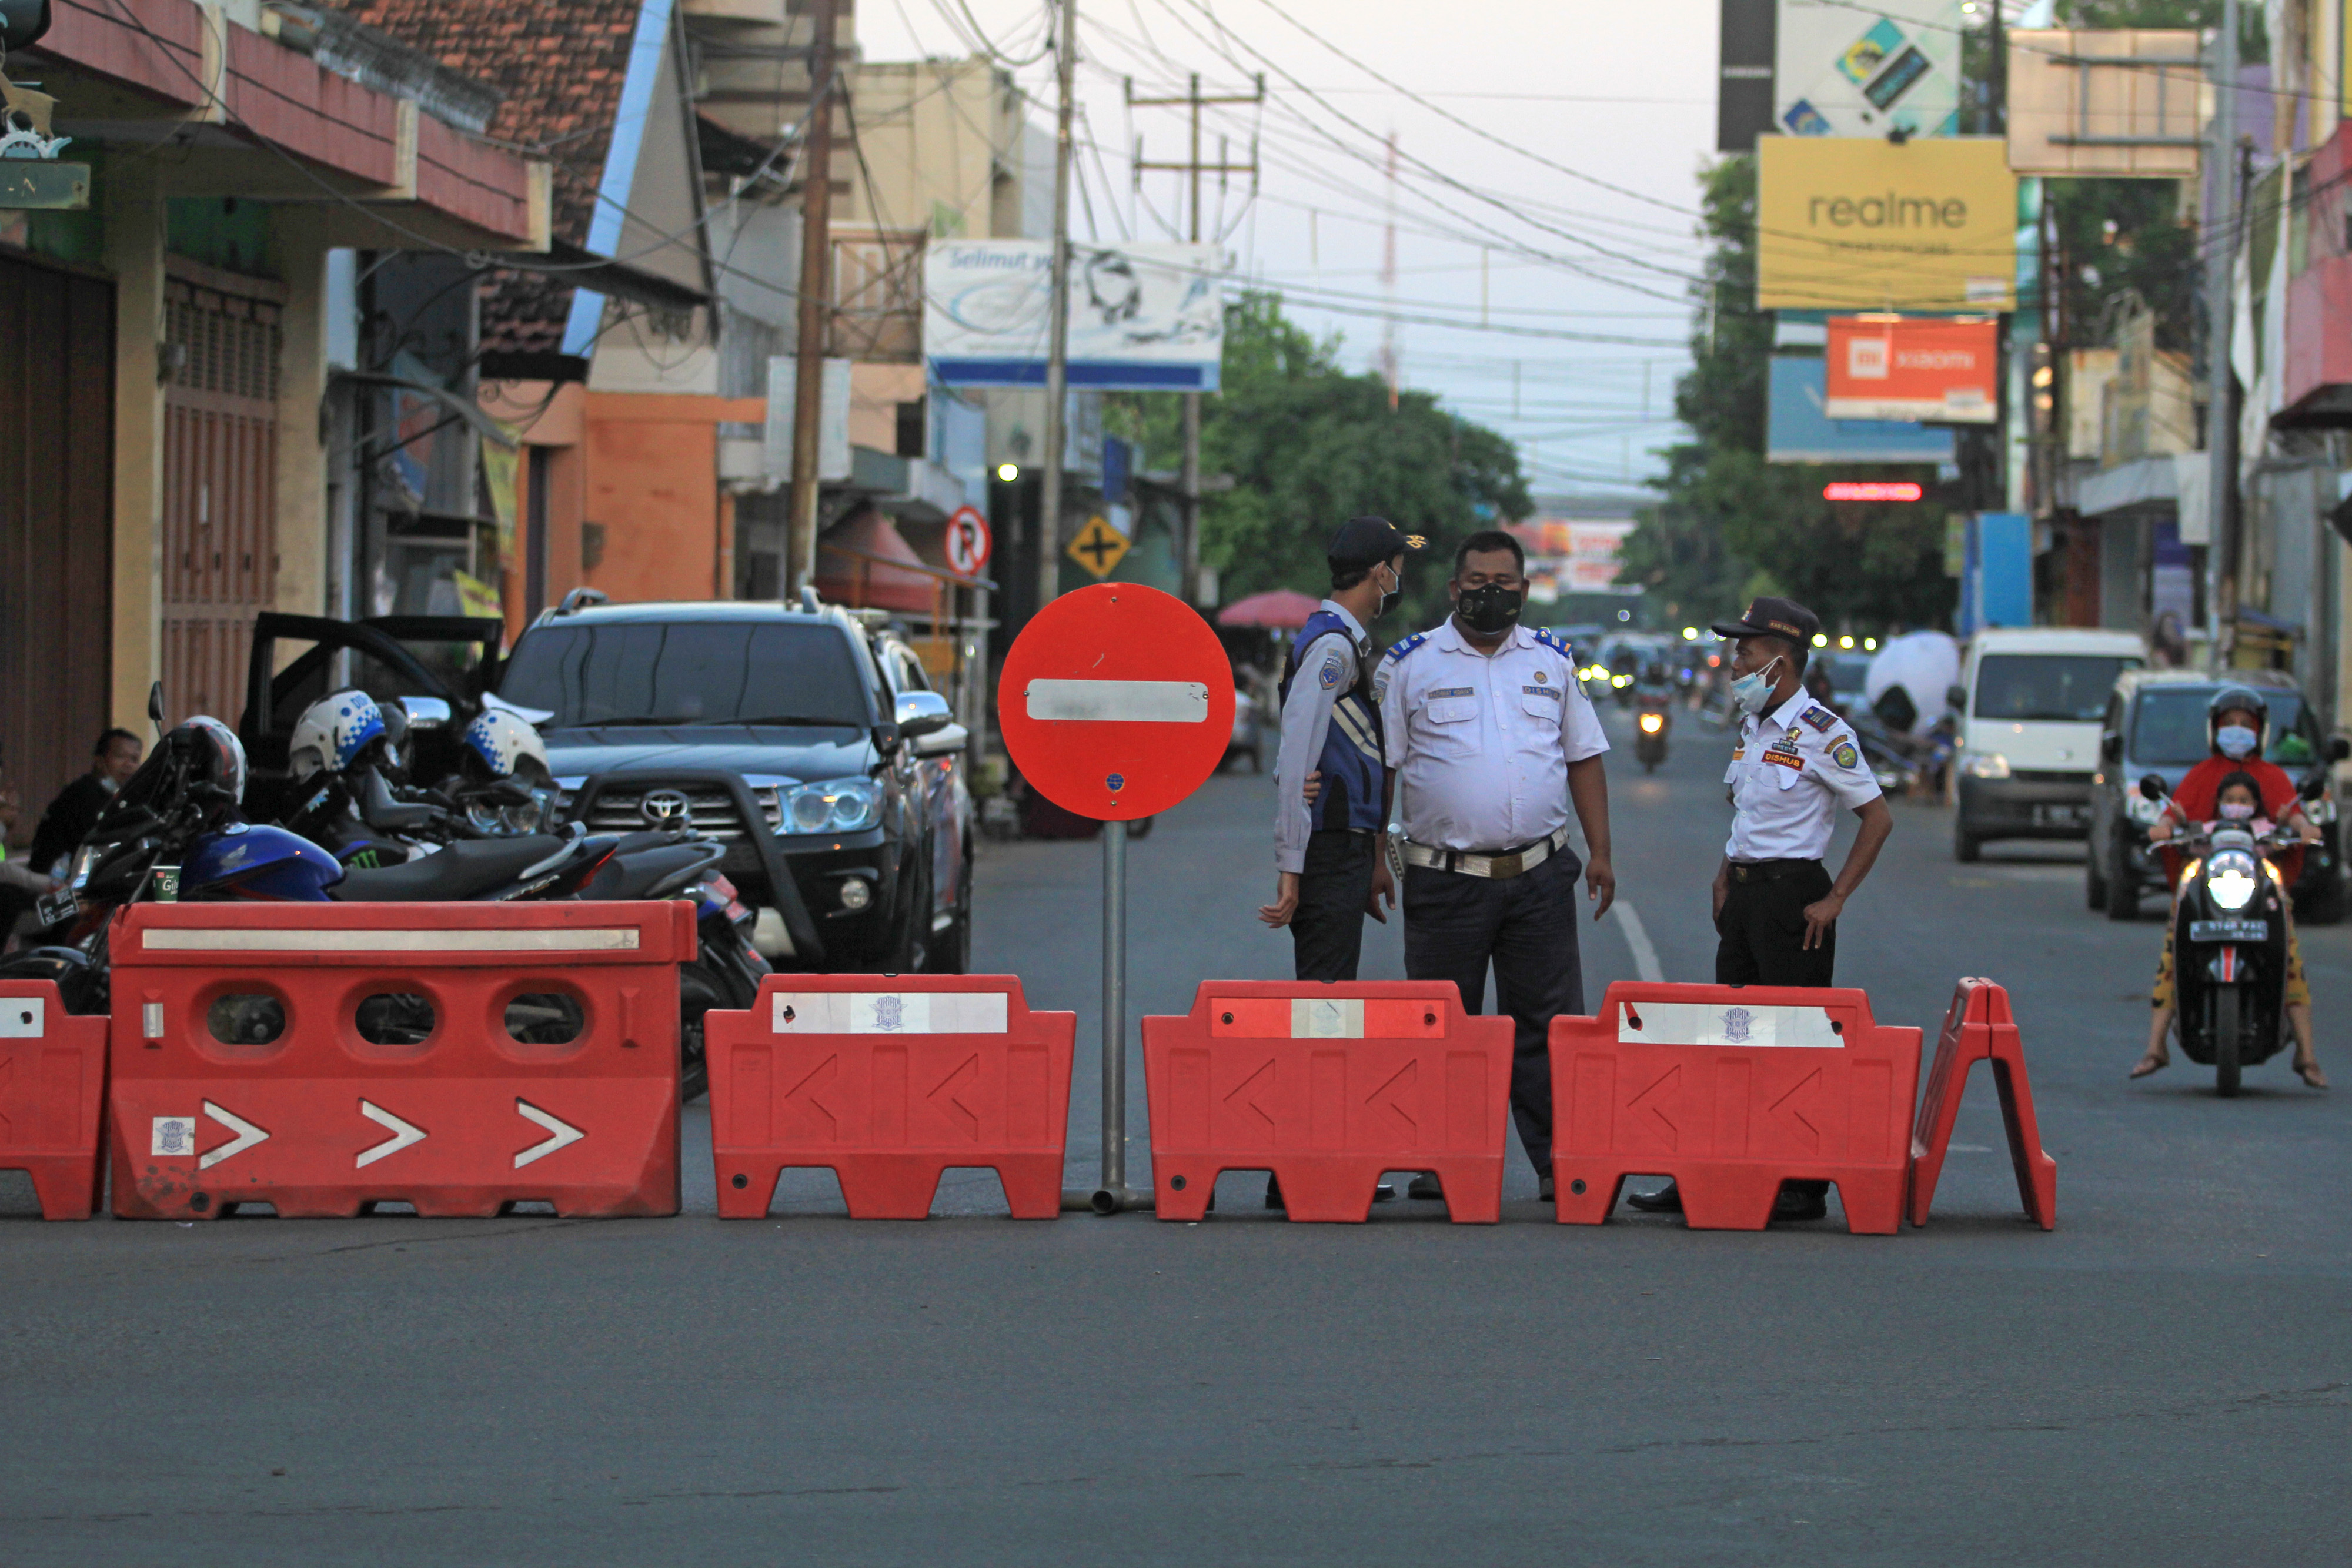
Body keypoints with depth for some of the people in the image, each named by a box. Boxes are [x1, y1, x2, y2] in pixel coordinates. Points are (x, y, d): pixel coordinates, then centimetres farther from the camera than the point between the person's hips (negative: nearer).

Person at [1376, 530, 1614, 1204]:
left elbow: (1584, 757, 15)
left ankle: (1558, 1158, 1)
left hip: (1541, 875, 2)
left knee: (1548, 1022, 0)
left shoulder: (1552, 661, 12)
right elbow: (1380, 765, 2)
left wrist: (1599, 851, 7)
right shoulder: (1410, 664, 3)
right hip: (1445, 877, -2)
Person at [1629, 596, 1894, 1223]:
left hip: (1792, 893, -8)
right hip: (1746, 891, 8)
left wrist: (1834, 900, -13)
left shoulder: (1820, 733, -13)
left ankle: (1805, 1189, 0)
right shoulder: (1754, 727, 12)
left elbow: (1878, 818, -11)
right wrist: (1727, 875, 13)